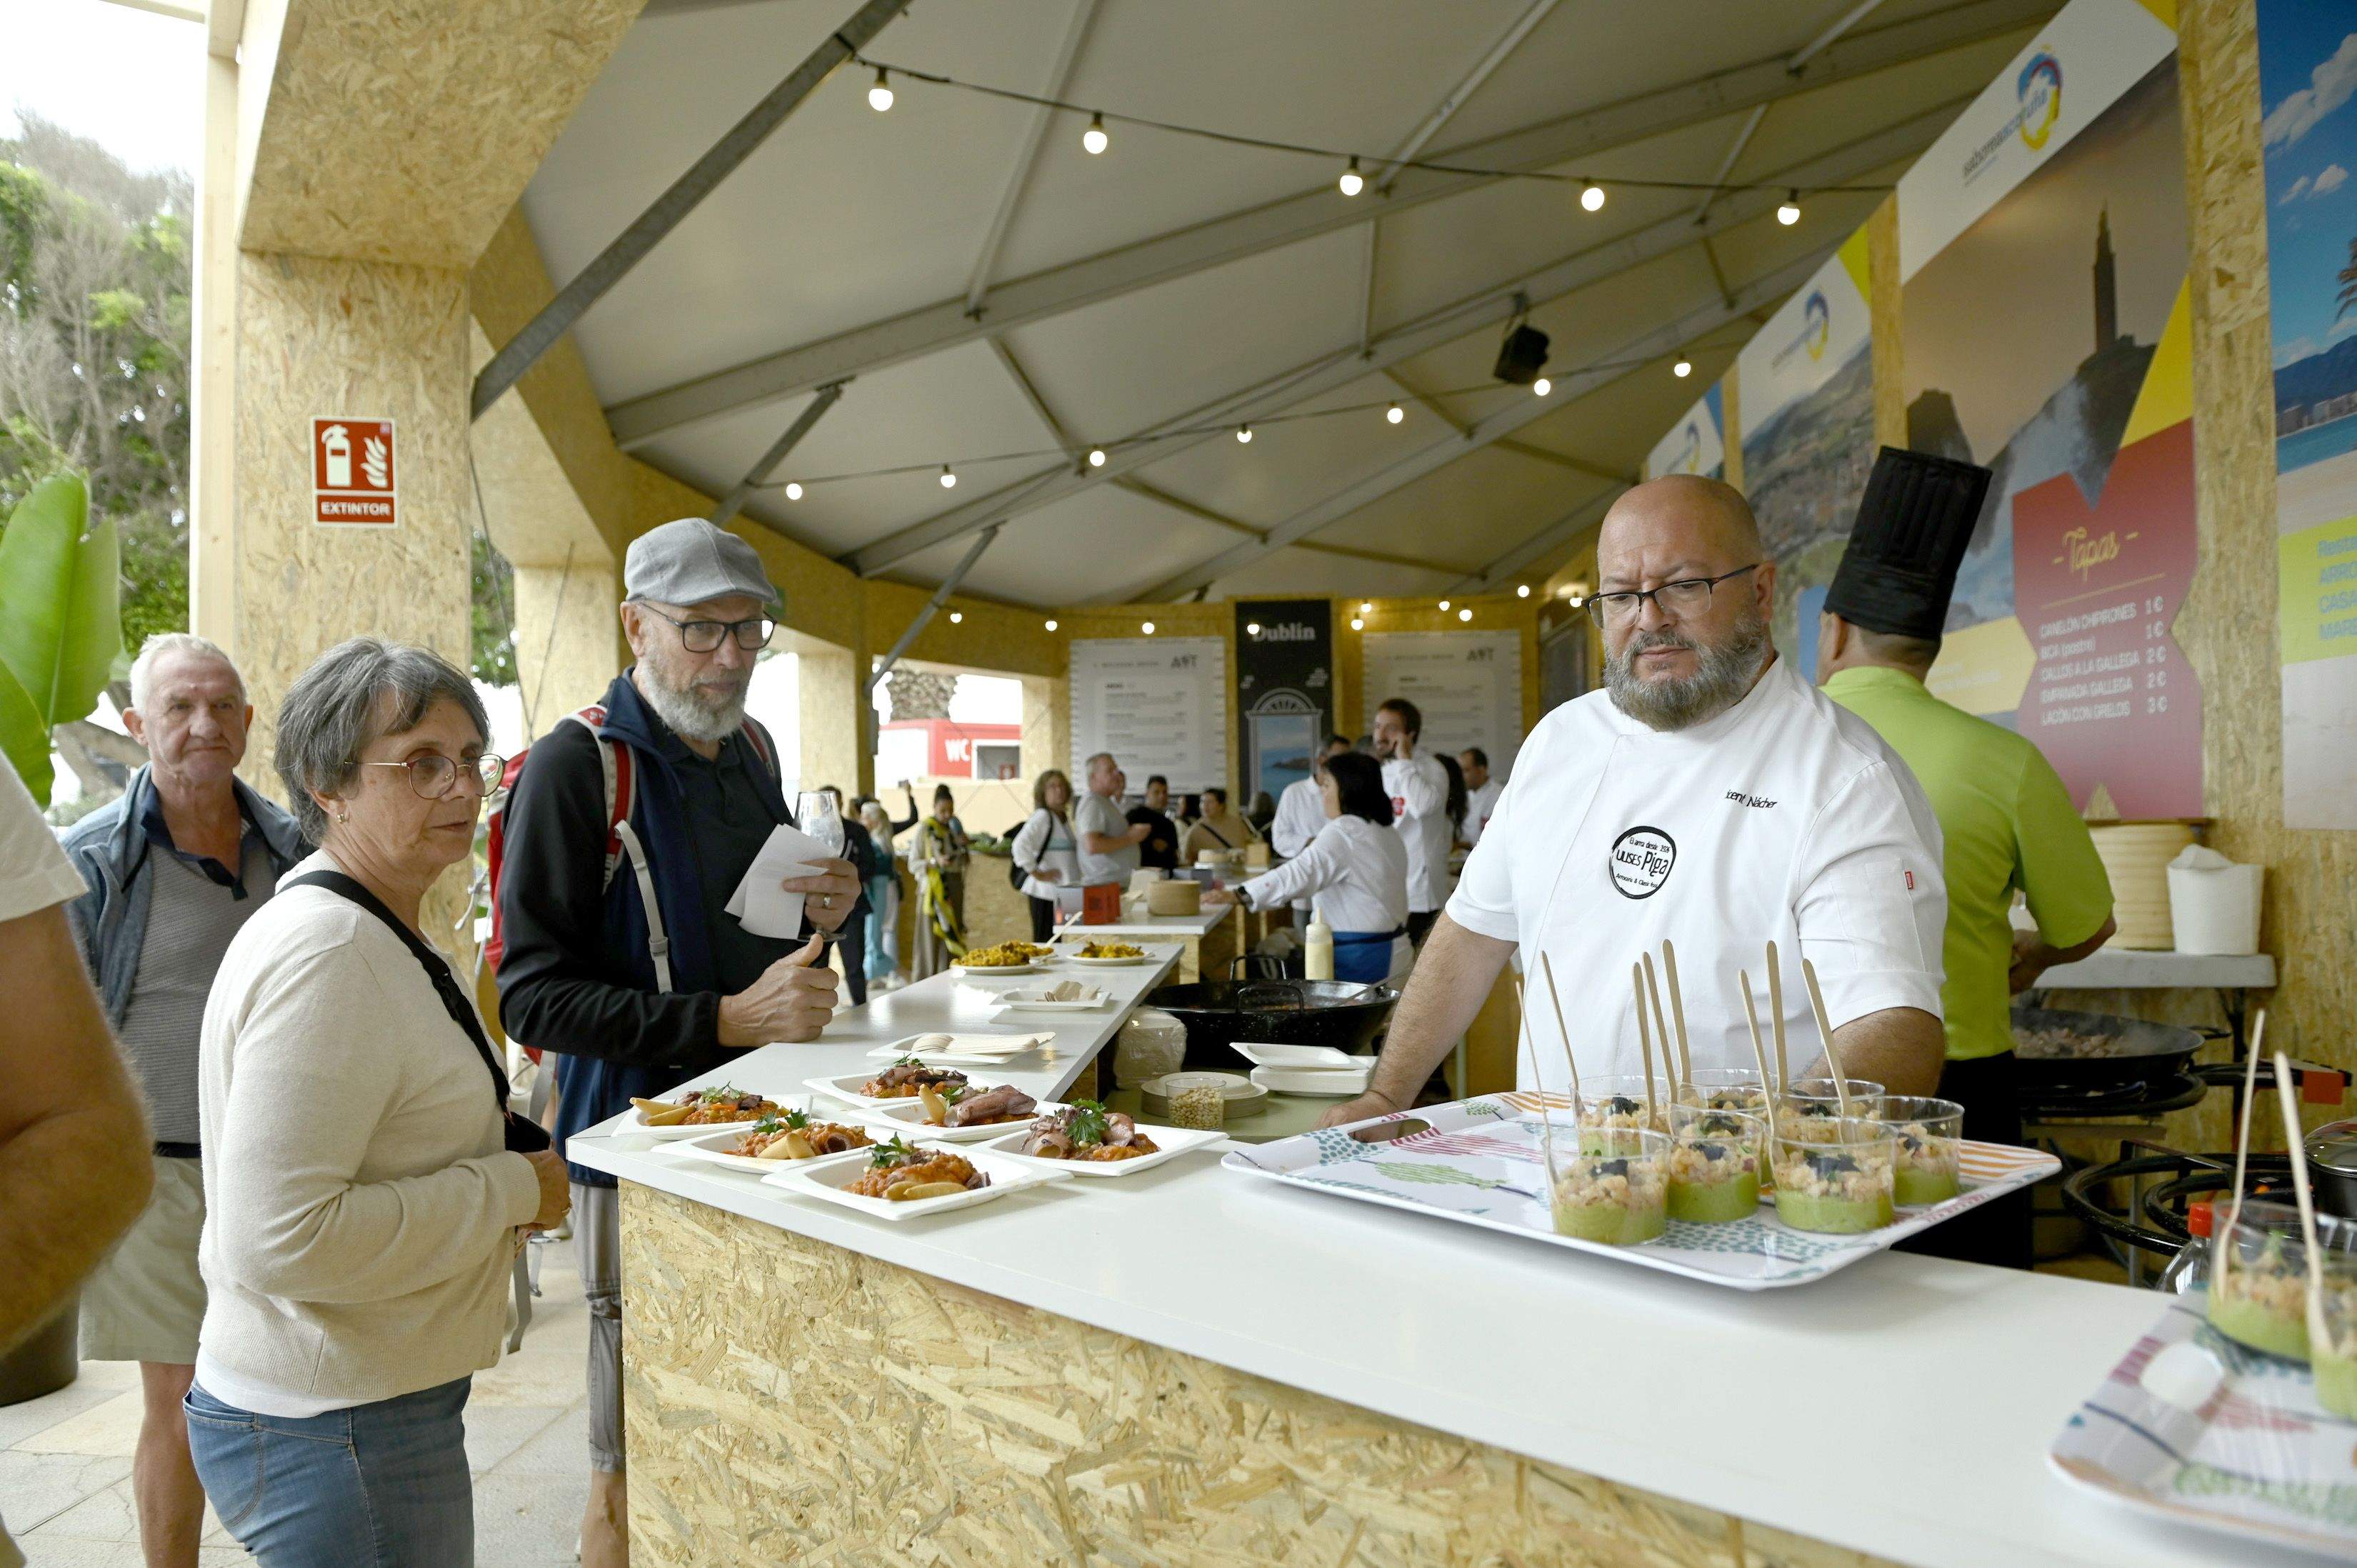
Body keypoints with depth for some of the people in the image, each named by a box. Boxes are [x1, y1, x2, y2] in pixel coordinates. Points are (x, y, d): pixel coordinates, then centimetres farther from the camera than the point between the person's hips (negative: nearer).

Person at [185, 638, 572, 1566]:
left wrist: (514, 1179, 6)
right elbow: (280, 1240, -30)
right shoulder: (323, 952, -23)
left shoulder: (381, 932, 10)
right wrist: (513, 1188, -20)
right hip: (337, 1436, -10)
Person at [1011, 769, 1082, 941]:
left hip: (1060, 889, 9)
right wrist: (1037, 873, -18)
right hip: (1045, 891, -9)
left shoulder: (1063, 817, 15)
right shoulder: (1042, 816, -12)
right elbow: (1020, 845, -25)